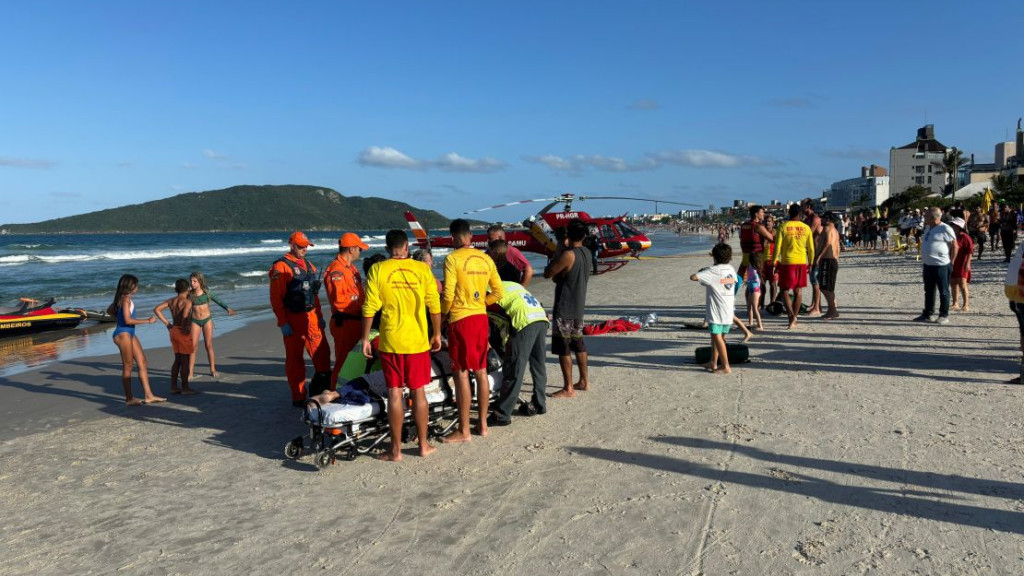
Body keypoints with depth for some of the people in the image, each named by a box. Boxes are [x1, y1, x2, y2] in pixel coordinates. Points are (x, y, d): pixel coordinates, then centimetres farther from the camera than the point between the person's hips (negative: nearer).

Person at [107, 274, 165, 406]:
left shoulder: (121, 298, 13)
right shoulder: (125, 298, -16)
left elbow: (109, 310, 26)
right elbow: (128, 320, -22)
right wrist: (148, 321, -18)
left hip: (129, 333, 10)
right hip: (123, 334, -10)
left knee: (142, 362, 7)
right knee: (128, 366, -2)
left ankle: (148, 396, 9)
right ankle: (129, 398, 6)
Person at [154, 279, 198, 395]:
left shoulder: (171, 301, 8)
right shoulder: (187, 301, -15)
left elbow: (157, 309, 9)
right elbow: (185, 314, -33)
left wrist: (167, 323, 8)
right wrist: (185, 326, -18)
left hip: (173, 331, 8)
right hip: (183, 333, -8)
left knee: (177, 359, 16)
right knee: (185, 360, 0)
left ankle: (174, 386, 20)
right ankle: (185, 387, 5)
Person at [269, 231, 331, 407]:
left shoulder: (309, 265, 16)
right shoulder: (281, 267, -7)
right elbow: (276, 298, -12)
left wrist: (319, 316, 18)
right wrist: (283, 323, -16)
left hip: (311, 317, 6)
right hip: (293, 319, -6)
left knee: (322, 353, 3)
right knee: (295, 359, 2)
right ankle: (298, 397, 11)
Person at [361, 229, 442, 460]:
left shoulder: (377, 270, -5)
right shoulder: (422, 269, -1)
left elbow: (370, 308, -6)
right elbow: (434, 305, 1)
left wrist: (365, 338, 3)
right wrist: (437, 334, 12)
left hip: (390, 342, -1)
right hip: (418, 341, 1)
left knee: (394, 393, 5)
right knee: (418, 392, 11)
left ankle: (396, 450, 12)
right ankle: (423, 445, 20)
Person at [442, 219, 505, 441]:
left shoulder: (453, 258, -10)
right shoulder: (486, 259, 8)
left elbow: (448, 294, -14)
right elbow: (499, 292, 7)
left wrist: (443, 313, 4)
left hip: (461, 320, -6)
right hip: (481, 319, 6)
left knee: (461, 374, -1)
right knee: (481, 372, 13)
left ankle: (463, 430, 4)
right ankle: (483, 424, 22)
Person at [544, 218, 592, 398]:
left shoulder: (568, 255, -21)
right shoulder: (586, 253, 6)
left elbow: (548, 273, -11)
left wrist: (558, 250, -6)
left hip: (564, 309, -9)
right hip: (579, 306, 9)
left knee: (562, 348, -2)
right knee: (578, 343, 19)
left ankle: (568, 388, 1)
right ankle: (584, 381, 28)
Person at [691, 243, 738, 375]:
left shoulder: (713, 271, -14)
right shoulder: (730, 268, 7)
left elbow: (693, 277, -21)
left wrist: (701, 271, 2)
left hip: (716, 309, -8)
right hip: (728, 310, 8)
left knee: (717, 336, -6)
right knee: (716, 336, 18)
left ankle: (726, 366, -8)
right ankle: (713, 362, 27)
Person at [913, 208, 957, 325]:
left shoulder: (945, 229, -13)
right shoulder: (928, 228, 13)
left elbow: (954, 246, -11)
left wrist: (950, 262, -9)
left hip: (941, 266, -8)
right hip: (927, 265, 8)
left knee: (943, 292, 2)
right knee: (929, 291, 14)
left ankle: (944, 316, 10)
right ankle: (927, 315, 22)